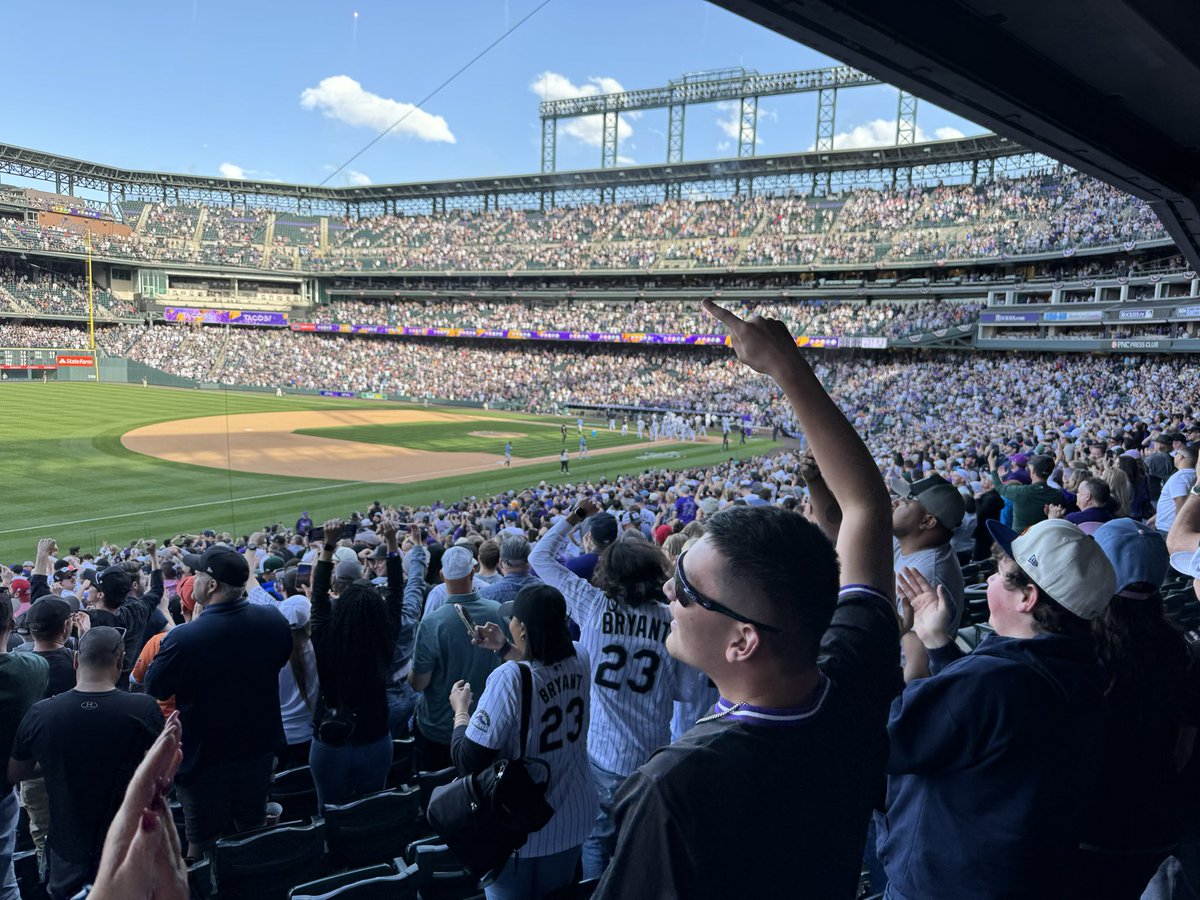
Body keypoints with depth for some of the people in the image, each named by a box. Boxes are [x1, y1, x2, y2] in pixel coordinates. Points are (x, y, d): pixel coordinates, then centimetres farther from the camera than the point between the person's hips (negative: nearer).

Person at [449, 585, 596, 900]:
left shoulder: (508, 679, -29)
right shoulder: (580, 660, -10)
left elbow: (468, 763, -23)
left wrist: (460, 709, -8)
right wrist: (503, 648, 13)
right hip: (573, 818, 5)